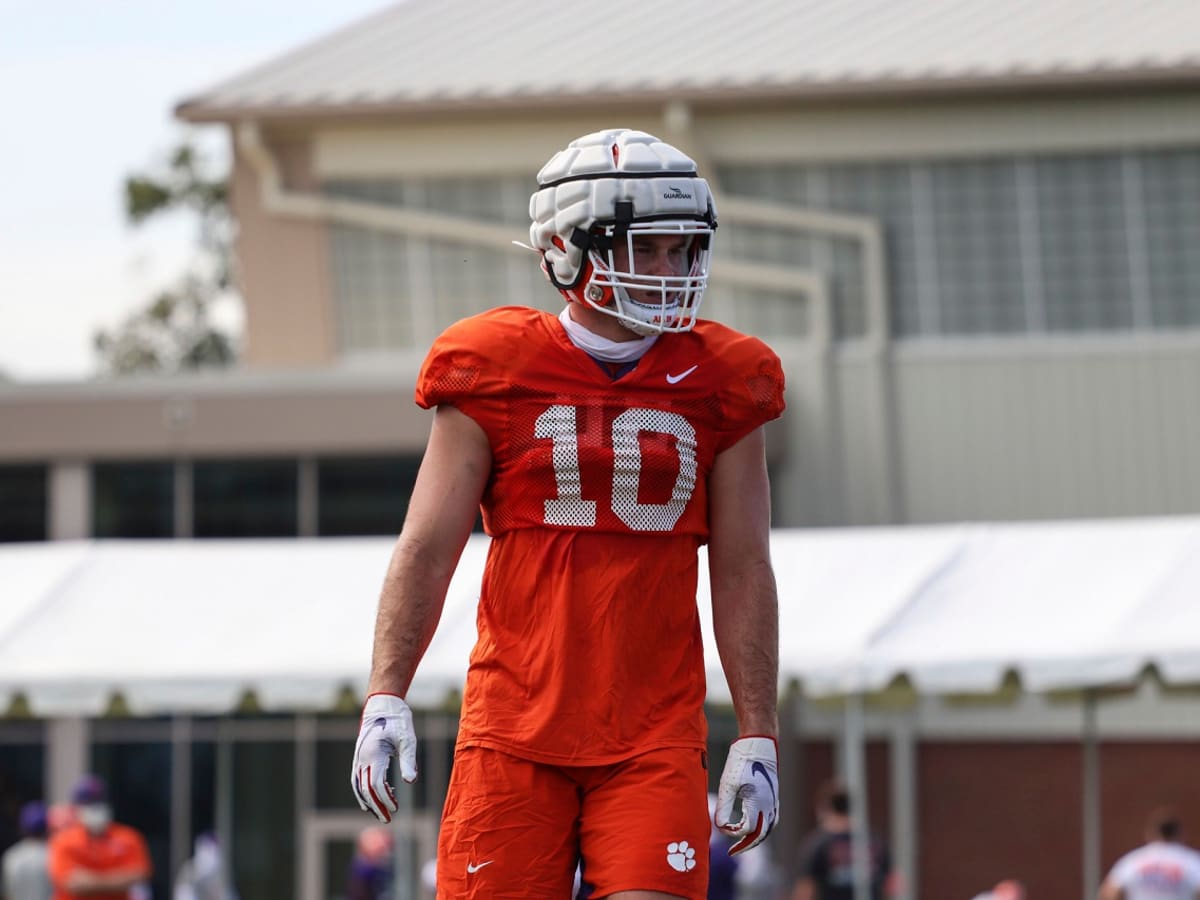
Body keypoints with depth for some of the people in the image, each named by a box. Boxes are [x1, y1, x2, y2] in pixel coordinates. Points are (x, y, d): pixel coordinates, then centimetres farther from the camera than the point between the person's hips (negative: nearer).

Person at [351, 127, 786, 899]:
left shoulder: (718, 386, 6)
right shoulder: (496, 373, 1)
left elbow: (743, 573, 7)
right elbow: (427, 548, 0)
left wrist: (758, 738, 2)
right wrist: (385, 696, -10)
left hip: (654, 736, 1)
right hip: (514, 727, -1)